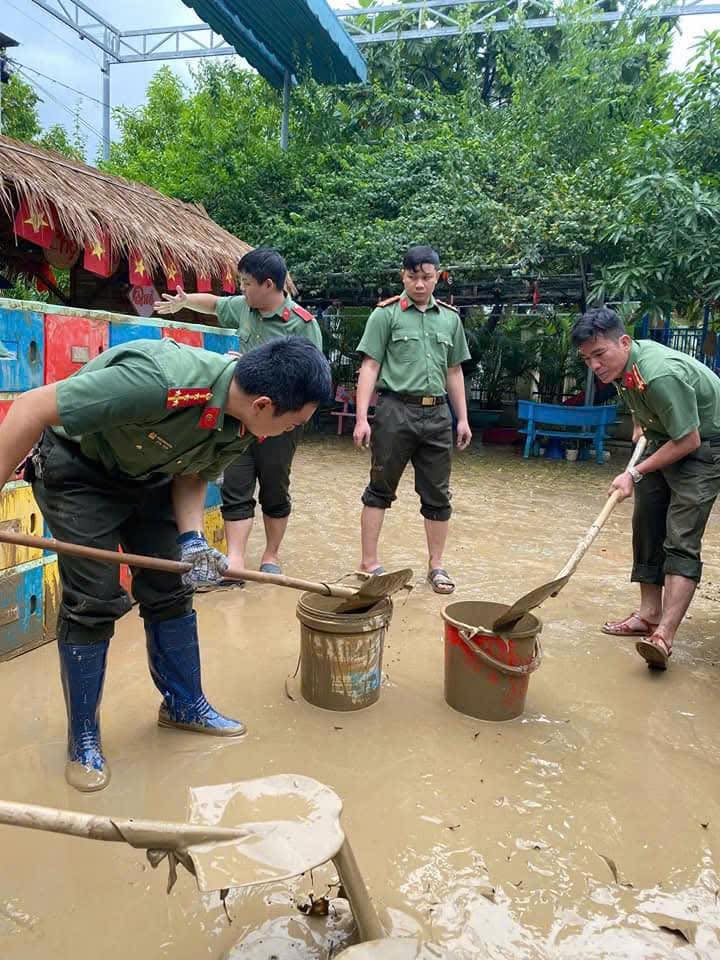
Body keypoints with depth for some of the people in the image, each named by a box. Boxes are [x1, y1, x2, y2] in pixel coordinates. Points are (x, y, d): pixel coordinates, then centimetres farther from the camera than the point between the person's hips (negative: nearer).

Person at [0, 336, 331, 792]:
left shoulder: (244, 423, -16)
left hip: (150, 475, 7)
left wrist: (192, 540, -17)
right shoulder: (161, 381, -42)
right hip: (78, 468, -6)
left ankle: (184, 705, 25)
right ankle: (83, 739, 11)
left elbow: (192, 474, -1)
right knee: (94, 599, -7)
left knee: (170, 591, 7)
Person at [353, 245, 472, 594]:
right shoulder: (386, 314, 1)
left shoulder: (450, 318, 14)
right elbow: (370, 366, -4)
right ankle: (369, 563, 11)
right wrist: (361, 418, -12)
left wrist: (463, 418, 14)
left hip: (437, 413, 4)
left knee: (438, 495, 8)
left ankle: (436, 564, 20)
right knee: (380, 489, 2)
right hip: (396, 409, -4)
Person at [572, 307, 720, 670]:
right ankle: (649, 614, 16)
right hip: (664, 437, 9)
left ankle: (664, 635, -22)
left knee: (681, 539, -17)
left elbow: (689, 440, -27)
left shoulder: (662, 374, -34)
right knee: (646, 525, 8)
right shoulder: (621, 361, -6)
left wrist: (635, 473, -21)